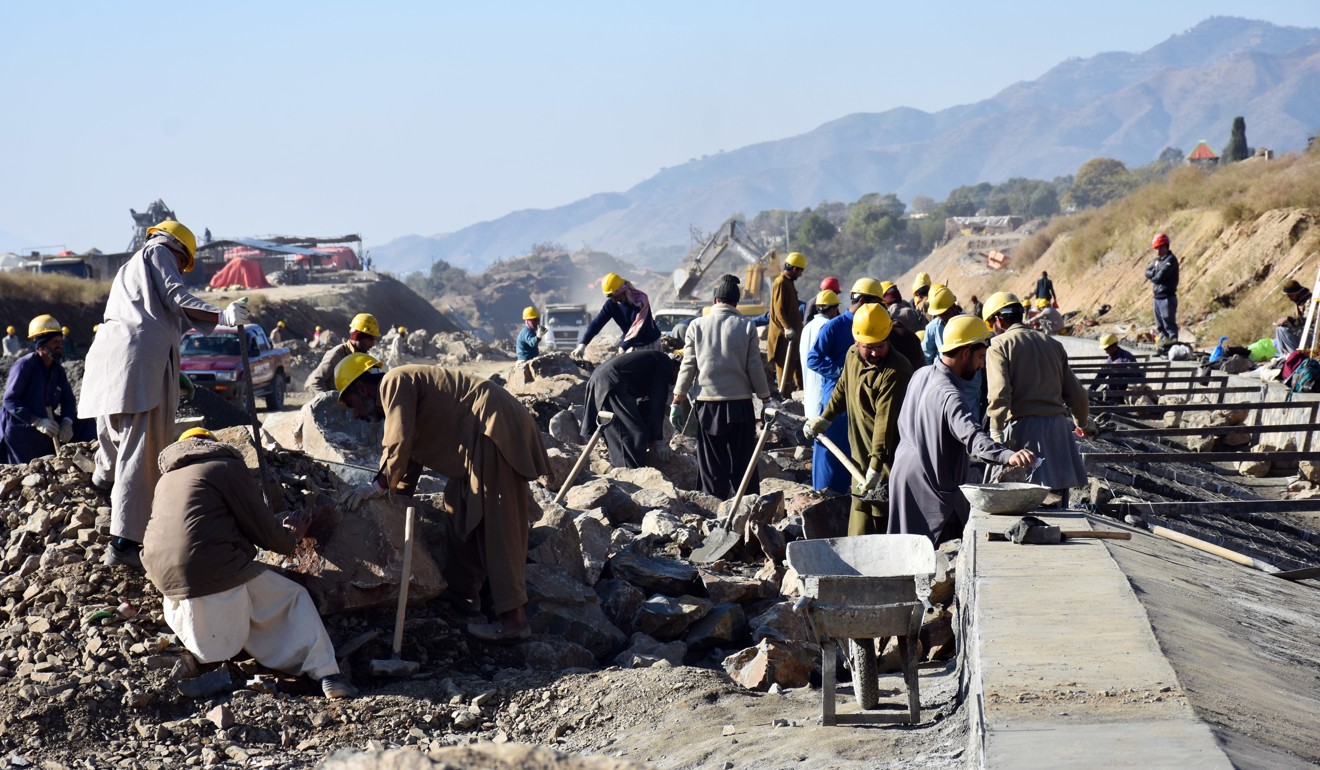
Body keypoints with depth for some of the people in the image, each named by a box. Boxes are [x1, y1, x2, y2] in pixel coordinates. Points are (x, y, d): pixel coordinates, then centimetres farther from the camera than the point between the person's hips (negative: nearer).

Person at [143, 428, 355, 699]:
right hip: (213, 572, -6)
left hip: (163, 575, 6)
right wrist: (291, 537, 24)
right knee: (294, 599, 10)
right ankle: (326, 673, -3)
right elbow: (263, 530, 2)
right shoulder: (227, 466, 4)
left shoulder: (166, 479, 24)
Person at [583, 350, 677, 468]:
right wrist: (658, 440, -6)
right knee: (633, 434, -11)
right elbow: (657, 403, -8)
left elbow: (645, 403, 29)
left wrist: (651, 440, 27)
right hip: (611, 383, -10)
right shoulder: (666, 364, -2)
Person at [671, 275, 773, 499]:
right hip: (740, 403, 0)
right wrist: (766, 400, 7)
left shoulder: (697, 325, -1)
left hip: (708, 404, 0)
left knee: (712, 466, 5)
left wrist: (677, 402, 5)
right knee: (743, 464, 6)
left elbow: (688, 366, 0)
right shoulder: (746, 326, -2)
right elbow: (755, 368, -2)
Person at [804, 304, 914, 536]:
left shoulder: (896, 372, -22)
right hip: (862, 456, 8)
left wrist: (876, 466, -32)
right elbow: (842, 390, 25)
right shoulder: (853, 356, 4)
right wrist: (824, 419, 29)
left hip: (888, 459, -8)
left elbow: (886, 422, -28)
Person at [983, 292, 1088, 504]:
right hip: (1057, 426, 5)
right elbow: (1075, 392, 19)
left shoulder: (999, 345, 1)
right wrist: (1082, 422, 36)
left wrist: (996, 434, -14)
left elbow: (999, 393, -14)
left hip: (1022, 425, -5)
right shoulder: (1052, 343, 17)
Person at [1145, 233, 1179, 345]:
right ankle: (1164, 340, 22)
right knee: (1160, 325, 14)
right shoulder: (1157, 259, 15)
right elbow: (1147, 272, 8)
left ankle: (1173, 342, -6)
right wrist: (1156, 274, -11)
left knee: (1169, 323, -8)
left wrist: (1152, 277, 0)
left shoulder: (1170, 260, -12)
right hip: (1157, 296, 9)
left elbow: (1161, 276, -19)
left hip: (1167, 297, -9)